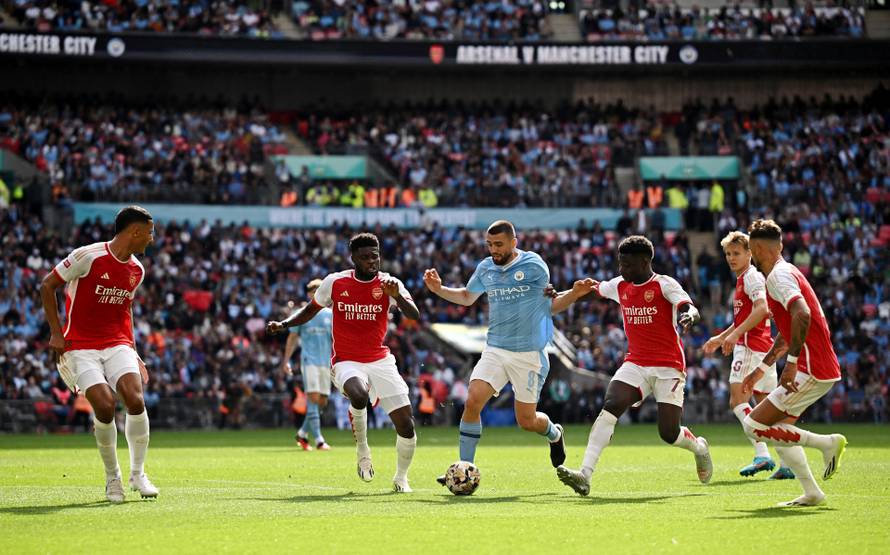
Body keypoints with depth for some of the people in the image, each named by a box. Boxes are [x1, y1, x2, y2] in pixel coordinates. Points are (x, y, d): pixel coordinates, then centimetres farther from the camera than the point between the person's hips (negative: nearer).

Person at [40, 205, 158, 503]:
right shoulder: (88, 256, -12)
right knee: (105, 406, -21)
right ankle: (112, 477, 2)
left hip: (117, 345, 5)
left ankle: (138, 473, -1)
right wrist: (56, 333, -8)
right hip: (80, 346, -5)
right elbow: (47, 286, -5)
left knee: (135, 400, -19)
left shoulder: (136, 270, 9)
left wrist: (132, 351, 17)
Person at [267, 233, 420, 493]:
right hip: (347, 362, -2)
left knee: (406, 426, -7)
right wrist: (284, 324, -1)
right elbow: (311, 310, 13)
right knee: (359, 395, -38)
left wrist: (397, 296, -34)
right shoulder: (335, 282, -2)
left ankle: (401, 478, 20)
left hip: (380, 360, 2)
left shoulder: (388, 283, -4)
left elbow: (415, 317, -16)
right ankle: (362, 448, -9)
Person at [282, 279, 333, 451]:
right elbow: (292, 338, 10)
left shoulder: (330, 314, 11)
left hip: (325, 362, 4)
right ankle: (318, 440, -17)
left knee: (322, 402, 3)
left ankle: (302, 433, 21)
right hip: (309, 361, -4)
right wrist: (286, 361, 4)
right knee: (313, 398, -15)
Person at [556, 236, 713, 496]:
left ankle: (699, 447, 31)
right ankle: (585, 475, -28)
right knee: (609, 408, -20)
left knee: (669, 433, -7)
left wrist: (689, 315, -46)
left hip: (668, 367, -4)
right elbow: (592, 289, 27)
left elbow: (690, 308, -22)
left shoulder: (664, 284, -8)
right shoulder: (619, 286, 8)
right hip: (635, 364, 4)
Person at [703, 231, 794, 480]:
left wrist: (735, 334, -29)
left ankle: (762, 455, -25)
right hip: (763, 347, 10)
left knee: (737, 400, -15)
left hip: (751, 346, -10)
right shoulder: (743, 279, 23)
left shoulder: (752, 277, -8)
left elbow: (761, 309, -25)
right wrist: (720, 338, 33)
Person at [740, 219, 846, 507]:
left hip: (812, 371, -10)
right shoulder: (786, 272, 21)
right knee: (778, 428, 16)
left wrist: (792, 362, -28)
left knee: (753, 426, -7)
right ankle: (811, 493, 13)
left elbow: (802, 315, -29)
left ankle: (828, 442, -5)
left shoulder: (779, 275, -11)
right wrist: (761, 369, 33)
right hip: (824, 367, 10)